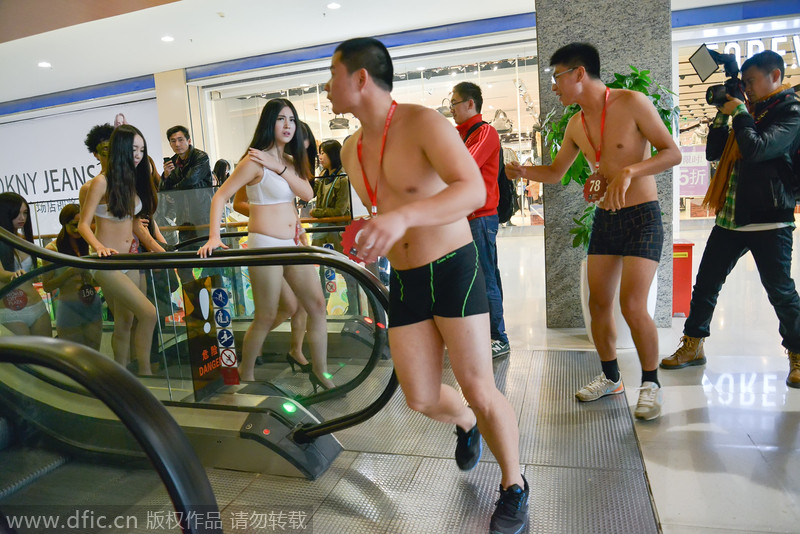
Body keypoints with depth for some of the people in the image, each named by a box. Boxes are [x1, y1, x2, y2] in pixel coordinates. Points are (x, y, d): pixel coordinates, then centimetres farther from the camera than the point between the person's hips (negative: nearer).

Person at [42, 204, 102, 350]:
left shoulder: (87, 245, 9)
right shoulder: (52, 249, -5)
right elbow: (47, 286, -7)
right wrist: (70, 272, -19)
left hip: (93, 306, 4)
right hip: (69, 309, -4)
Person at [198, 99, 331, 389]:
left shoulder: (289, 160, 14)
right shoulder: (255, 161, -9)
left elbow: (307, 193, -3)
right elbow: (220, 196, -12)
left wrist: (279, 167, -14)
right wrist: (214, 237, -24)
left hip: (292, 243, 8)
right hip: (265, 244, -8)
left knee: (317, 306, 7)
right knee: (266, 317, 0)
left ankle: (320, 372, 20)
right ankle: (245, 375, 22)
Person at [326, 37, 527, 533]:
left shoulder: (424, 122, -14)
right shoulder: (352, 151, 8)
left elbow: (474, 190, -29)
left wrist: (403, 217, -43)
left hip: (454, 270, -6)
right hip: (404, 282, 6)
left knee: (478, 388, -2)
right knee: (421, 399, 6)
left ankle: (514, 489, 23)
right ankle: (466, 425, 42)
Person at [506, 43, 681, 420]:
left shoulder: (631, 102, -11)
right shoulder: (576, 125, 7)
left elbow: (672, 153, -12)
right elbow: (555, 172, 17)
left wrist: (629, 171, -28)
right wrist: (523, 172, -2)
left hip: (642, 217, -6)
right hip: (604, 219, 6)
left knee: (633, 306, -14)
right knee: (599, 303, 6)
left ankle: (651, 384, 8)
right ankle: (610, 377, 24)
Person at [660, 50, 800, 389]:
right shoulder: (750, 112, 18)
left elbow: (756, 149, -21)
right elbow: (714, 152, 16)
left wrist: (739, 114, -8)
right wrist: (722, 116, 6)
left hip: (769, 220, -7)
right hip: (730, 216, 7)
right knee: (705, 283, 8)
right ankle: (693, 346, 19)